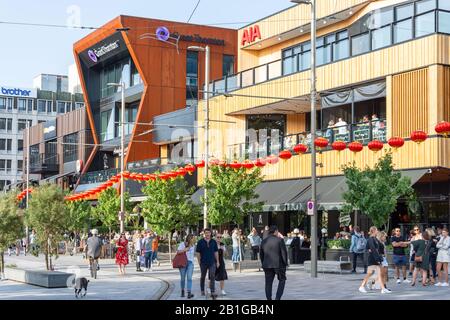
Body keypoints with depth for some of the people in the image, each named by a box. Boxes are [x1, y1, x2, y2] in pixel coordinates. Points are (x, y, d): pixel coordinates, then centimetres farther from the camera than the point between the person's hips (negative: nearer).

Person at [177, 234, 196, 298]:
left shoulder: (193, 246, 12)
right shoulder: (182, 244, -1)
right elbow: (178, 251, -10)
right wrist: (185, 250, -16)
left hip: (190, 262, 2)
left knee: (189, 278, -12)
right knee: (182, 278, 6)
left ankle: (189, 293, -19)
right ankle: (182, 291, 24)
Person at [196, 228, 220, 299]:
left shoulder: (213, 242, 4)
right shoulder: (200, 242, -2)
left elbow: (216, 252, 8)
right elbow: (198, 253, 0)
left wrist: (217, 261, 5)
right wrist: (199, 262, -4)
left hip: (212, 262, 1)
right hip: (203, 262, -1)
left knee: (212, 277, -9)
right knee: (203, 277, 12)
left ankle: (213, 292, -12)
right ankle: (202, 291, 27)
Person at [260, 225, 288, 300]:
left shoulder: (263, 242, 7)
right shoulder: (279, 240, -8)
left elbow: (261, 255, 13)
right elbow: (284, 253, -9)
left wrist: (263, 264, 21)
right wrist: (285, 263, 1)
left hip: (267, 265, 4)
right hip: (279, 264, -4)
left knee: (268, 283, 9)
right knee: (282, 280, 11)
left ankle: (269, 298, 8)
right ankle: (277, 298, -1)